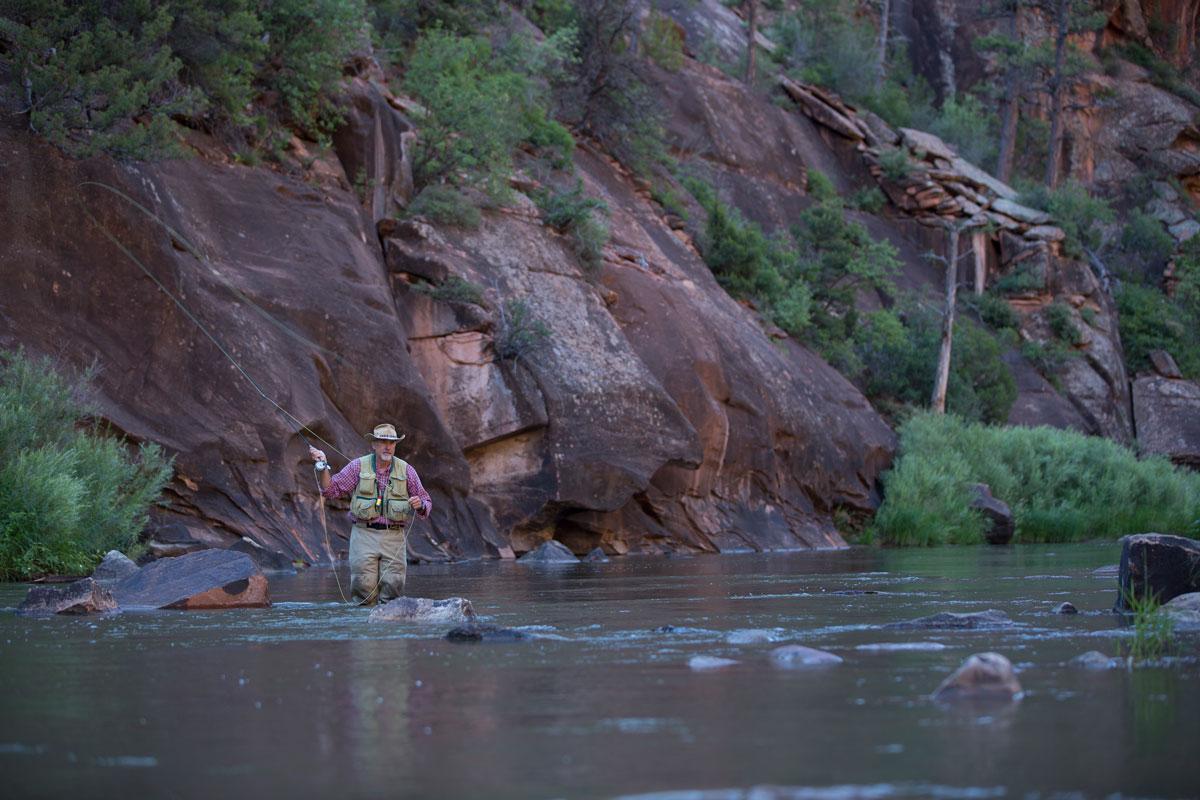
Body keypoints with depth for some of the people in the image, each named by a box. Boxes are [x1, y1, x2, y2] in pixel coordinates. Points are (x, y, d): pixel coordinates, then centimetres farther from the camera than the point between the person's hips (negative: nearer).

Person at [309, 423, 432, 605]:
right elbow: (332, 490, 4)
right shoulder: (358, 466, 4)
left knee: (393, 586, -6)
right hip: (364, 534, -1)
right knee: (364, 586, -9)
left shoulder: (406, 470, 7)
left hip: (394, 536, 1)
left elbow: (426, 502, 10)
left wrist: (420, 505, -12)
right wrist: (323, 466, -8)